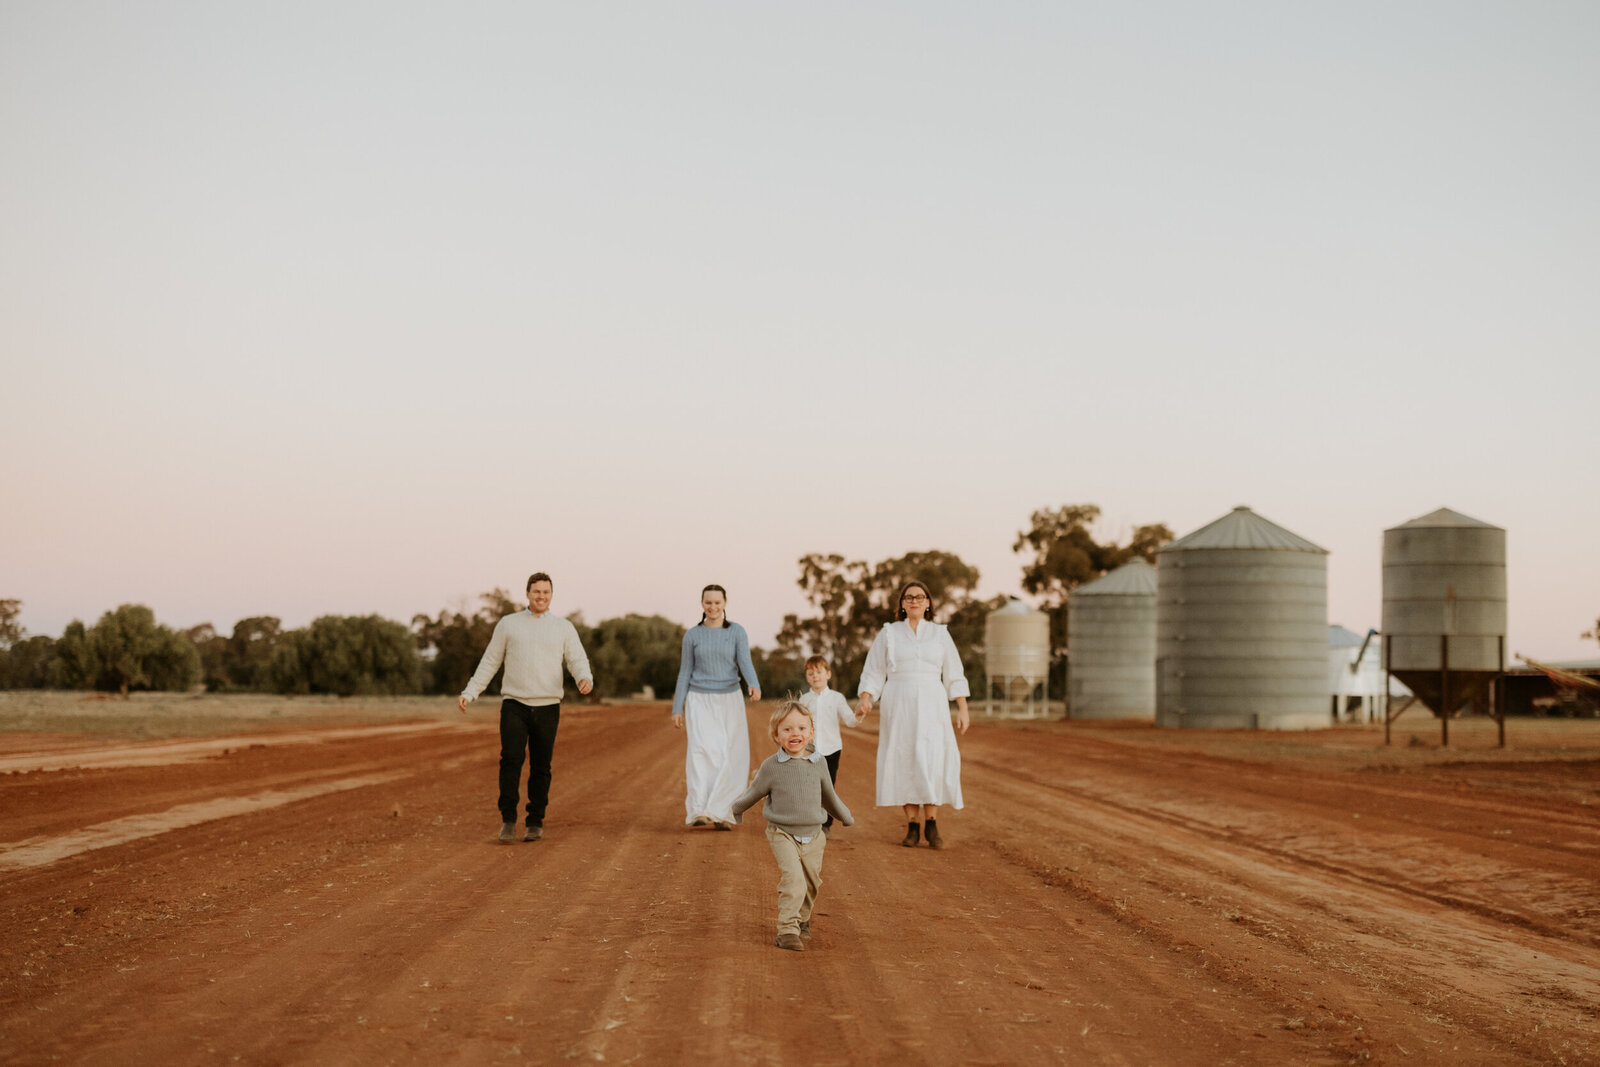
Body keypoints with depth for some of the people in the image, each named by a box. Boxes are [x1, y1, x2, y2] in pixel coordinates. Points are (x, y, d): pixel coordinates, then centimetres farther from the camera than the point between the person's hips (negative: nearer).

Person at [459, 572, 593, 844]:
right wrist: (468, 694, 1)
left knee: (540, 767, 3)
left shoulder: (564, 628, 7)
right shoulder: (508, 624, 7)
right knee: (511, 759, -16)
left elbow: (578, 662, -1)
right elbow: (489, 663, 9)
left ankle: (536, 822, 14)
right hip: (514, 704, -1)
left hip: (547, 707, 1)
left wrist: (585, 679, -24)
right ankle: (508, 820, -8)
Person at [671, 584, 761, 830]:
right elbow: (685, 673, 7)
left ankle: (720, 813, 5)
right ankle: (698, 811, -26)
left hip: (730, 701, 1)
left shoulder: (737, 632, 1)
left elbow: (745, 663, -11)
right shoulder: (692, 635, 3)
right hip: (700, 701, -1)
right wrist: (677, 709, 3)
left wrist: (754, 685, -32)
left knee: (728, 758, -3)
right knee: (702, 751, -18)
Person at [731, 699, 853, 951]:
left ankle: (802, 921, 36)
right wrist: (736, 809, 22)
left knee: (812, 884, 11)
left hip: (813, 835, 4)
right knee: (792, 877, -22)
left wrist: (845, 816, 32)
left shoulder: (819, 763, 1)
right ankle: (787, 930, -17)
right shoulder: (771, 766, -10)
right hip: (782, 834, -4)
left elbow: (828, 796, 19)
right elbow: (753, 794, 9)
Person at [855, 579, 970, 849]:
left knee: (931, 762, -14)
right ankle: (912, 827, 4)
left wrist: (963, 709, 6)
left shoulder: (940, 635, 10)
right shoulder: (888, 634, 8)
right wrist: (864, 700, -9)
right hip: (898, 707, 0)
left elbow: (954, 675, 13)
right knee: (904, 763, -4)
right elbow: (873, 673, 7)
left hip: (931, 708, 0)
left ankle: (931, 824, -6)